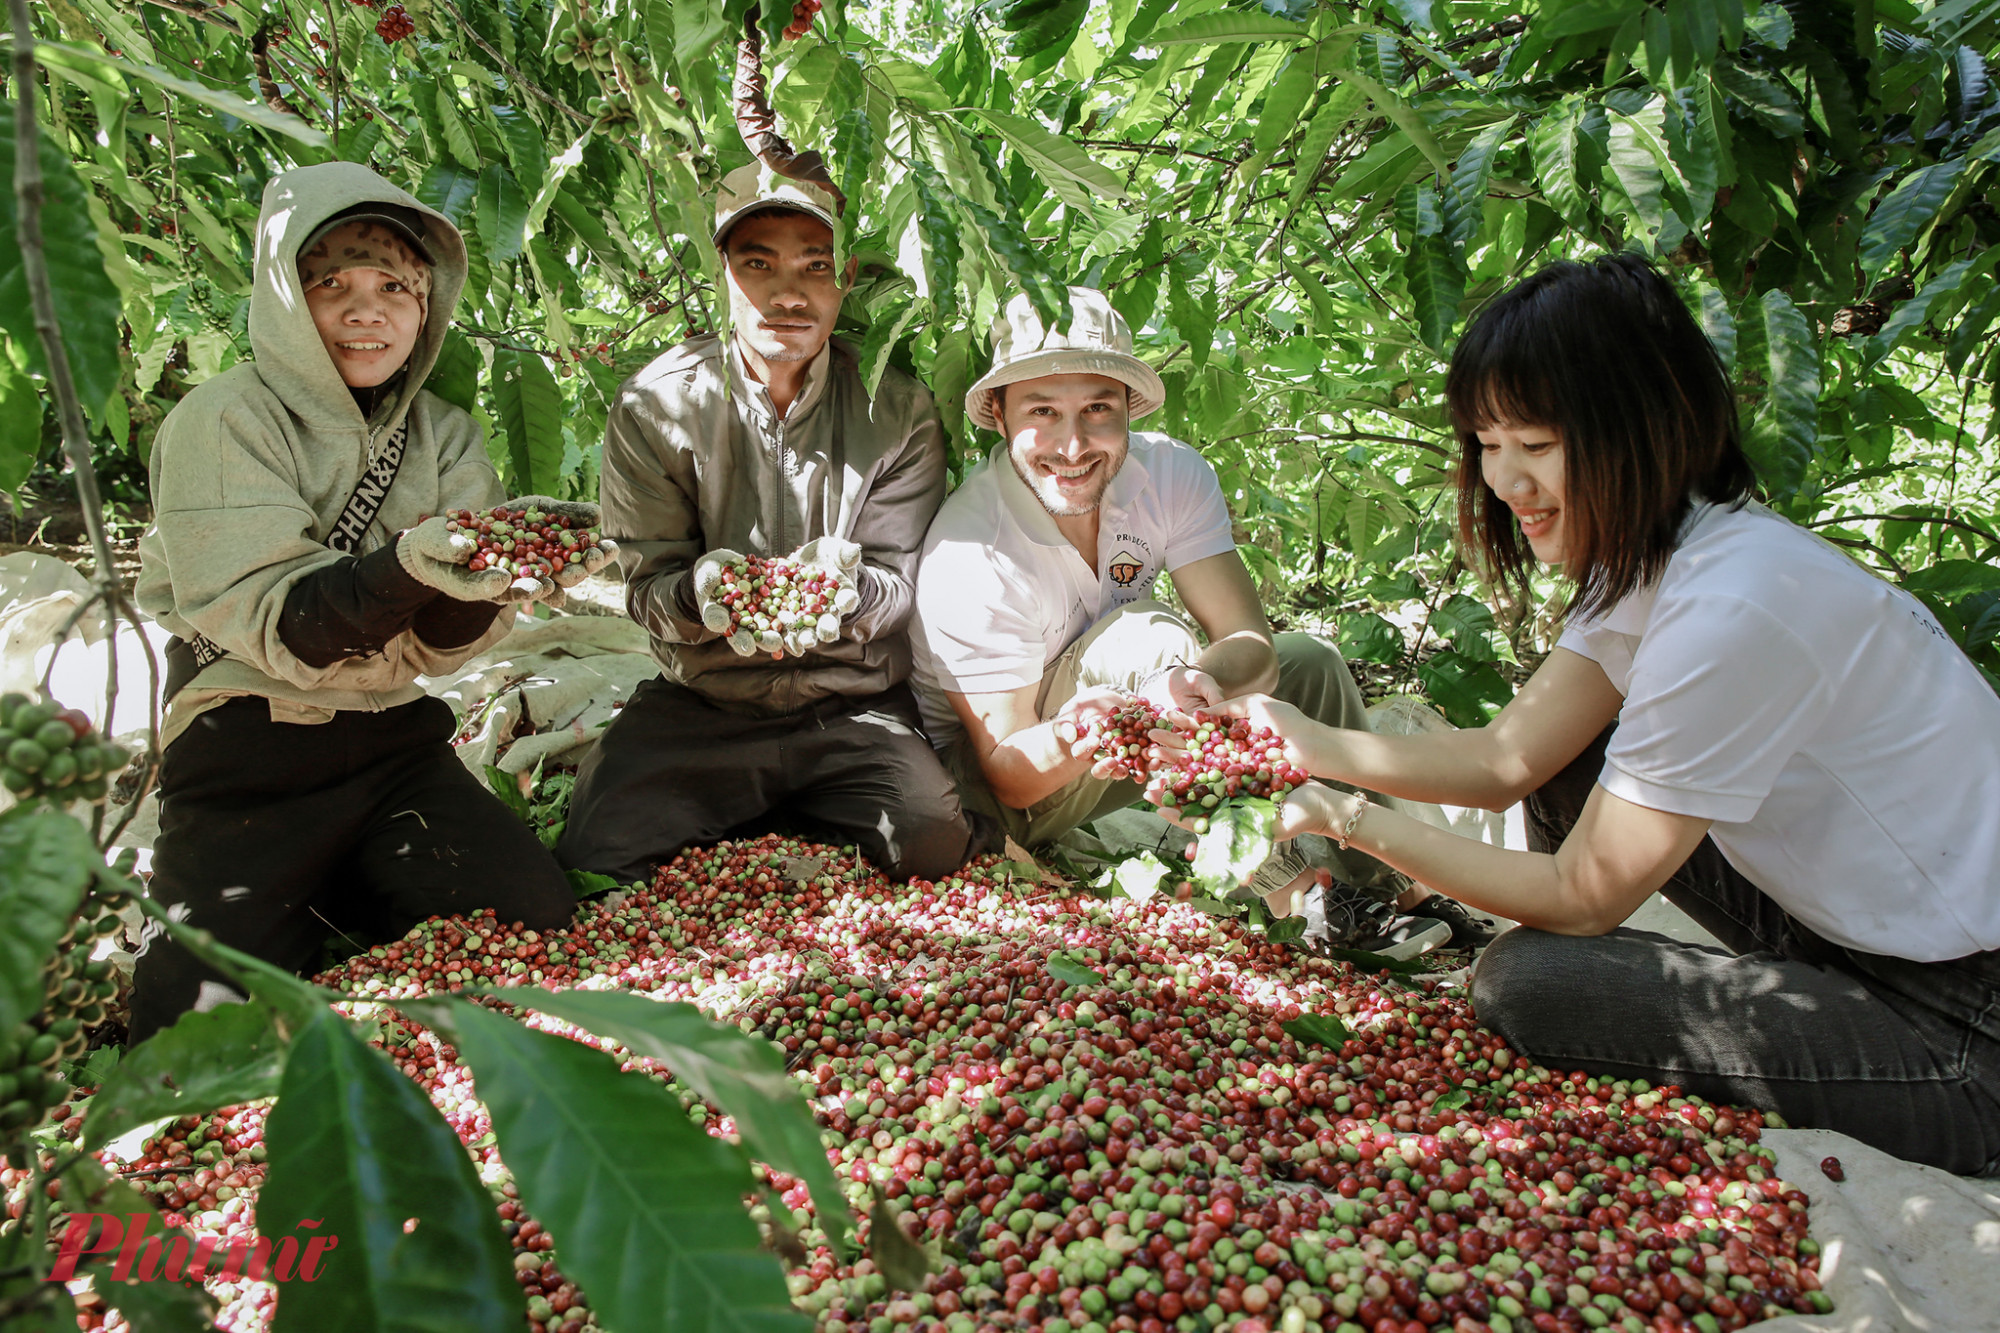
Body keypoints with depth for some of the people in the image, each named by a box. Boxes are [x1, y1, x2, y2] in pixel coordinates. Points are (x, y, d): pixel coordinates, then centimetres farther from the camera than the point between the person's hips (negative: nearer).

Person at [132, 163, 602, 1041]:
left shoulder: (443, 435, 6)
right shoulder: (224, 424, -7)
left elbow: (433, 644, -2)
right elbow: (267, 622, -18)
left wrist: (487, 576, -26)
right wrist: (406, 568, -37)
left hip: (394, 742, 4)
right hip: (247, 752, -4)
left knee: (541, 925, -16)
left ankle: (330, 895, 11)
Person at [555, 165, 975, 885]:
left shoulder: (898, 410, -4)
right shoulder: (653, 404, -5)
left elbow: (905, 581, -7)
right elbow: (648, 586, -6)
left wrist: (844, 590, -32)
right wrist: (705, 590, -31)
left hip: (856, 705, 0)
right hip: (699, 704, 0)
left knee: (937, 847, -22)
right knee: (596, 853, -19)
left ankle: (775, 812, 10)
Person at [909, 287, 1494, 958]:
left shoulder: (1169, 472, -16)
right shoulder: (970, 556, -30)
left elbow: (1250, 640, -20)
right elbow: (1007, 773, -27)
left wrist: (1194, 681, -44)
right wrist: (1069, 740, -50)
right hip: (992, 803, -6)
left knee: (1310, 663, -4)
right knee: (1145, 632, -31)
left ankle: (1395, 883, 0)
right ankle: (1294, 891, -25)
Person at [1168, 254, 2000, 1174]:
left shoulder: (1732, 609, -29)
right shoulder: (1646, 559, 1)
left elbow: (1583, 897, -21)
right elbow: (1508, 756, 0)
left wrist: (1354, 823, -16)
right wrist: (1306, 741, -9)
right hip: (1856, 927, 9)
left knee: (1525, 984, -17)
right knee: (1574, 770, 5)